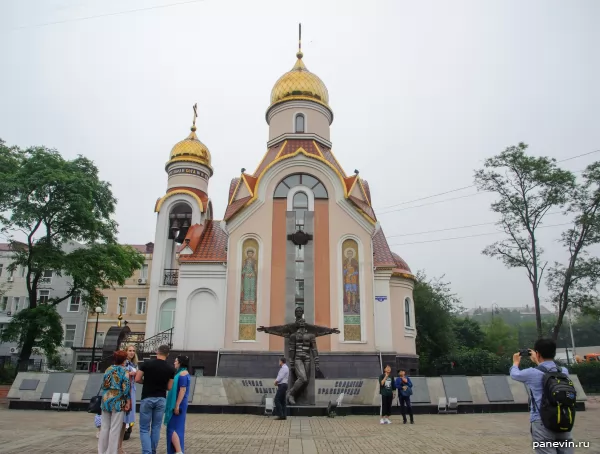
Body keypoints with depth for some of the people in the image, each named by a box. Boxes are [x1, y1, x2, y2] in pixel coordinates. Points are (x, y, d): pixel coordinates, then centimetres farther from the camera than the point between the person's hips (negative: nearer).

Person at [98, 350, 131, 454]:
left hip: (106, 400, 6)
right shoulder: (125, 371, -8)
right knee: (115, 429, 1)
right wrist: (128, 401, -6)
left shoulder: (108, 370, 9)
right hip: (118, 402, -6)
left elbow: (103, 385, 14)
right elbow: (126, 387, -13)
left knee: (104, 427, 13)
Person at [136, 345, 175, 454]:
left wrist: (146, 382, 12)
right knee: (156, 428, 13)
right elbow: (169, 387, 1)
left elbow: (137, 379, -6)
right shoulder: (170, 369, -2)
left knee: (144, 429, 5)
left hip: (147, 399, -2)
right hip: (161, 400, 2)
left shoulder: (146, 364, -6)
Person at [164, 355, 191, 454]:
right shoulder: (183, 373, 16)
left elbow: (182, 390, -23)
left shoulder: (182, 374, -16)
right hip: (178, 404, 10)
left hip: (178, 404, -10)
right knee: (178, 427, 14)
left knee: (173, 427, -9)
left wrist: (177, 405, -25)